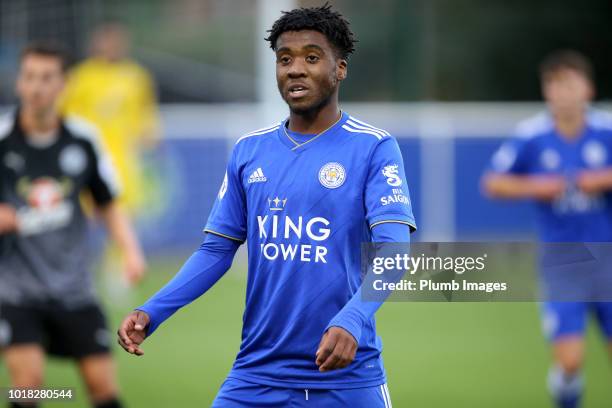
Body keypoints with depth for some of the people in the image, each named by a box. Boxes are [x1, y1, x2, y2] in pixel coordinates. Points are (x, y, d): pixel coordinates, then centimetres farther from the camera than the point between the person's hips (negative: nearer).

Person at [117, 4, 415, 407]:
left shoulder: (374, 148, -5)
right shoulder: (249, 150, 9)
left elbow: (392, 250, -16)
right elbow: (216, 250, 11)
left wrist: (351, 322, -33)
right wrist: (150, 313, -2)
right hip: (258, 373, 3)